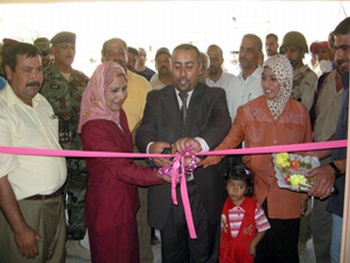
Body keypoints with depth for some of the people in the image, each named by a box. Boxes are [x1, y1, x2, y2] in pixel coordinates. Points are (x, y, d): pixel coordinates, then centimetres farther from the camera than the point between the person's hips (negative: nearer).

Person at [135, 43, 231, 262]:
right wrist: (151, 146, -34)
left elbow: (221, 124, -18)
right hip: (167, 193, 2)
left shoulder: (215, 96, 2)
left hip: (205, 192, -1)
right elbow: (144, 130, -9)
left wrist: (200, 142, -41)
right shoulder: (156, 98, 6)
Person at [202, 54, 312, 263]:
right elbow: (230, 141, -8)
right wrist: (209, 157, -26)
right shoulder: (248, 111, -2)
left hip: (288, 197, 1)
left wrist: (304, 192, 9)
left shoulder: (300, 112, 1)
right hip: (258, 194, 0)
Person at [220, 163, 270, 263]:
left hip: (246, 250, -1)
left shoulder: (254, 206, -13)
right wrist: (221, 244, -5)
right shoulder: (224, 205, -7)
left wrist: (253, 245, -9)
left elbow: (262, 228, -6)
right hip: (226, 249, 1)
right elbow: (220, 228, 3)